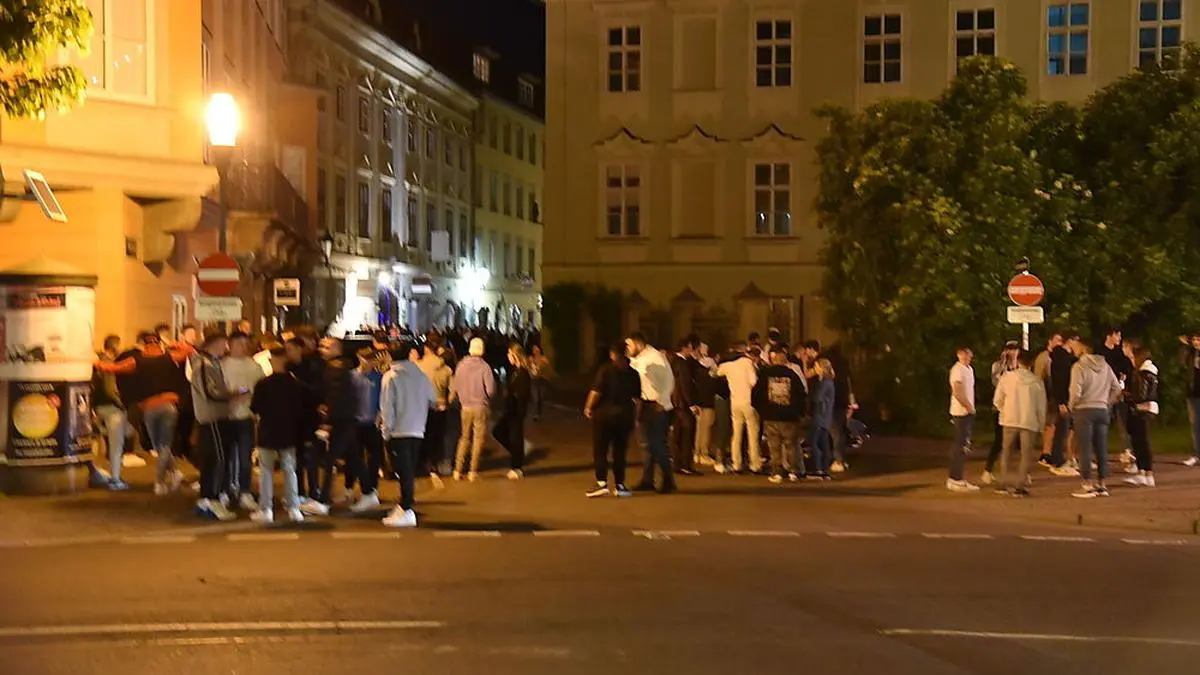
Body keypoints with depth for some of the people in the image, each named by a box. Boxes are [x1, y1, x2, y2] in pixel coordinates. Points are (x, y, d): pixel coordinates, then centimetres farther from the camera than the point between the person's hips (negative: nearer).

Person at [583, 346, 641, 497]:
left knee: (600, 450, 2)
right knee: (619, 451, 11)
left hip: (604, 413, -4)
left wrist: (588, 407, -2)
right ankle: (619, 485, 10)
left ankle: (602, 483, -9)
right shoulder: (633, 373, 3)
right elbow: (637, 398, 2)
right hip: (625, 415, 4)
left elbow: (596, 391, -14)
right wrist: (634, 417, 11)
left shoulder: (605, 370, -8)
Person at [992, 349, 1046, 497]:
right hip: (1030, 422, -1)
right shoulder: (1037, 381, -2)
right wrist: (1041, 425, 12)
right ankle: (1019, 486, -2)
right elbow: (1042, 406, 2)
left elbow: (997, 400, 0)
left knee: (1006, 453, 14)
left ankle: (1004, 484, 12)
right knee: (1026, 455, 6)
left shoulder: (1007, 377, -3)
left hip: (1009, 420, 1)